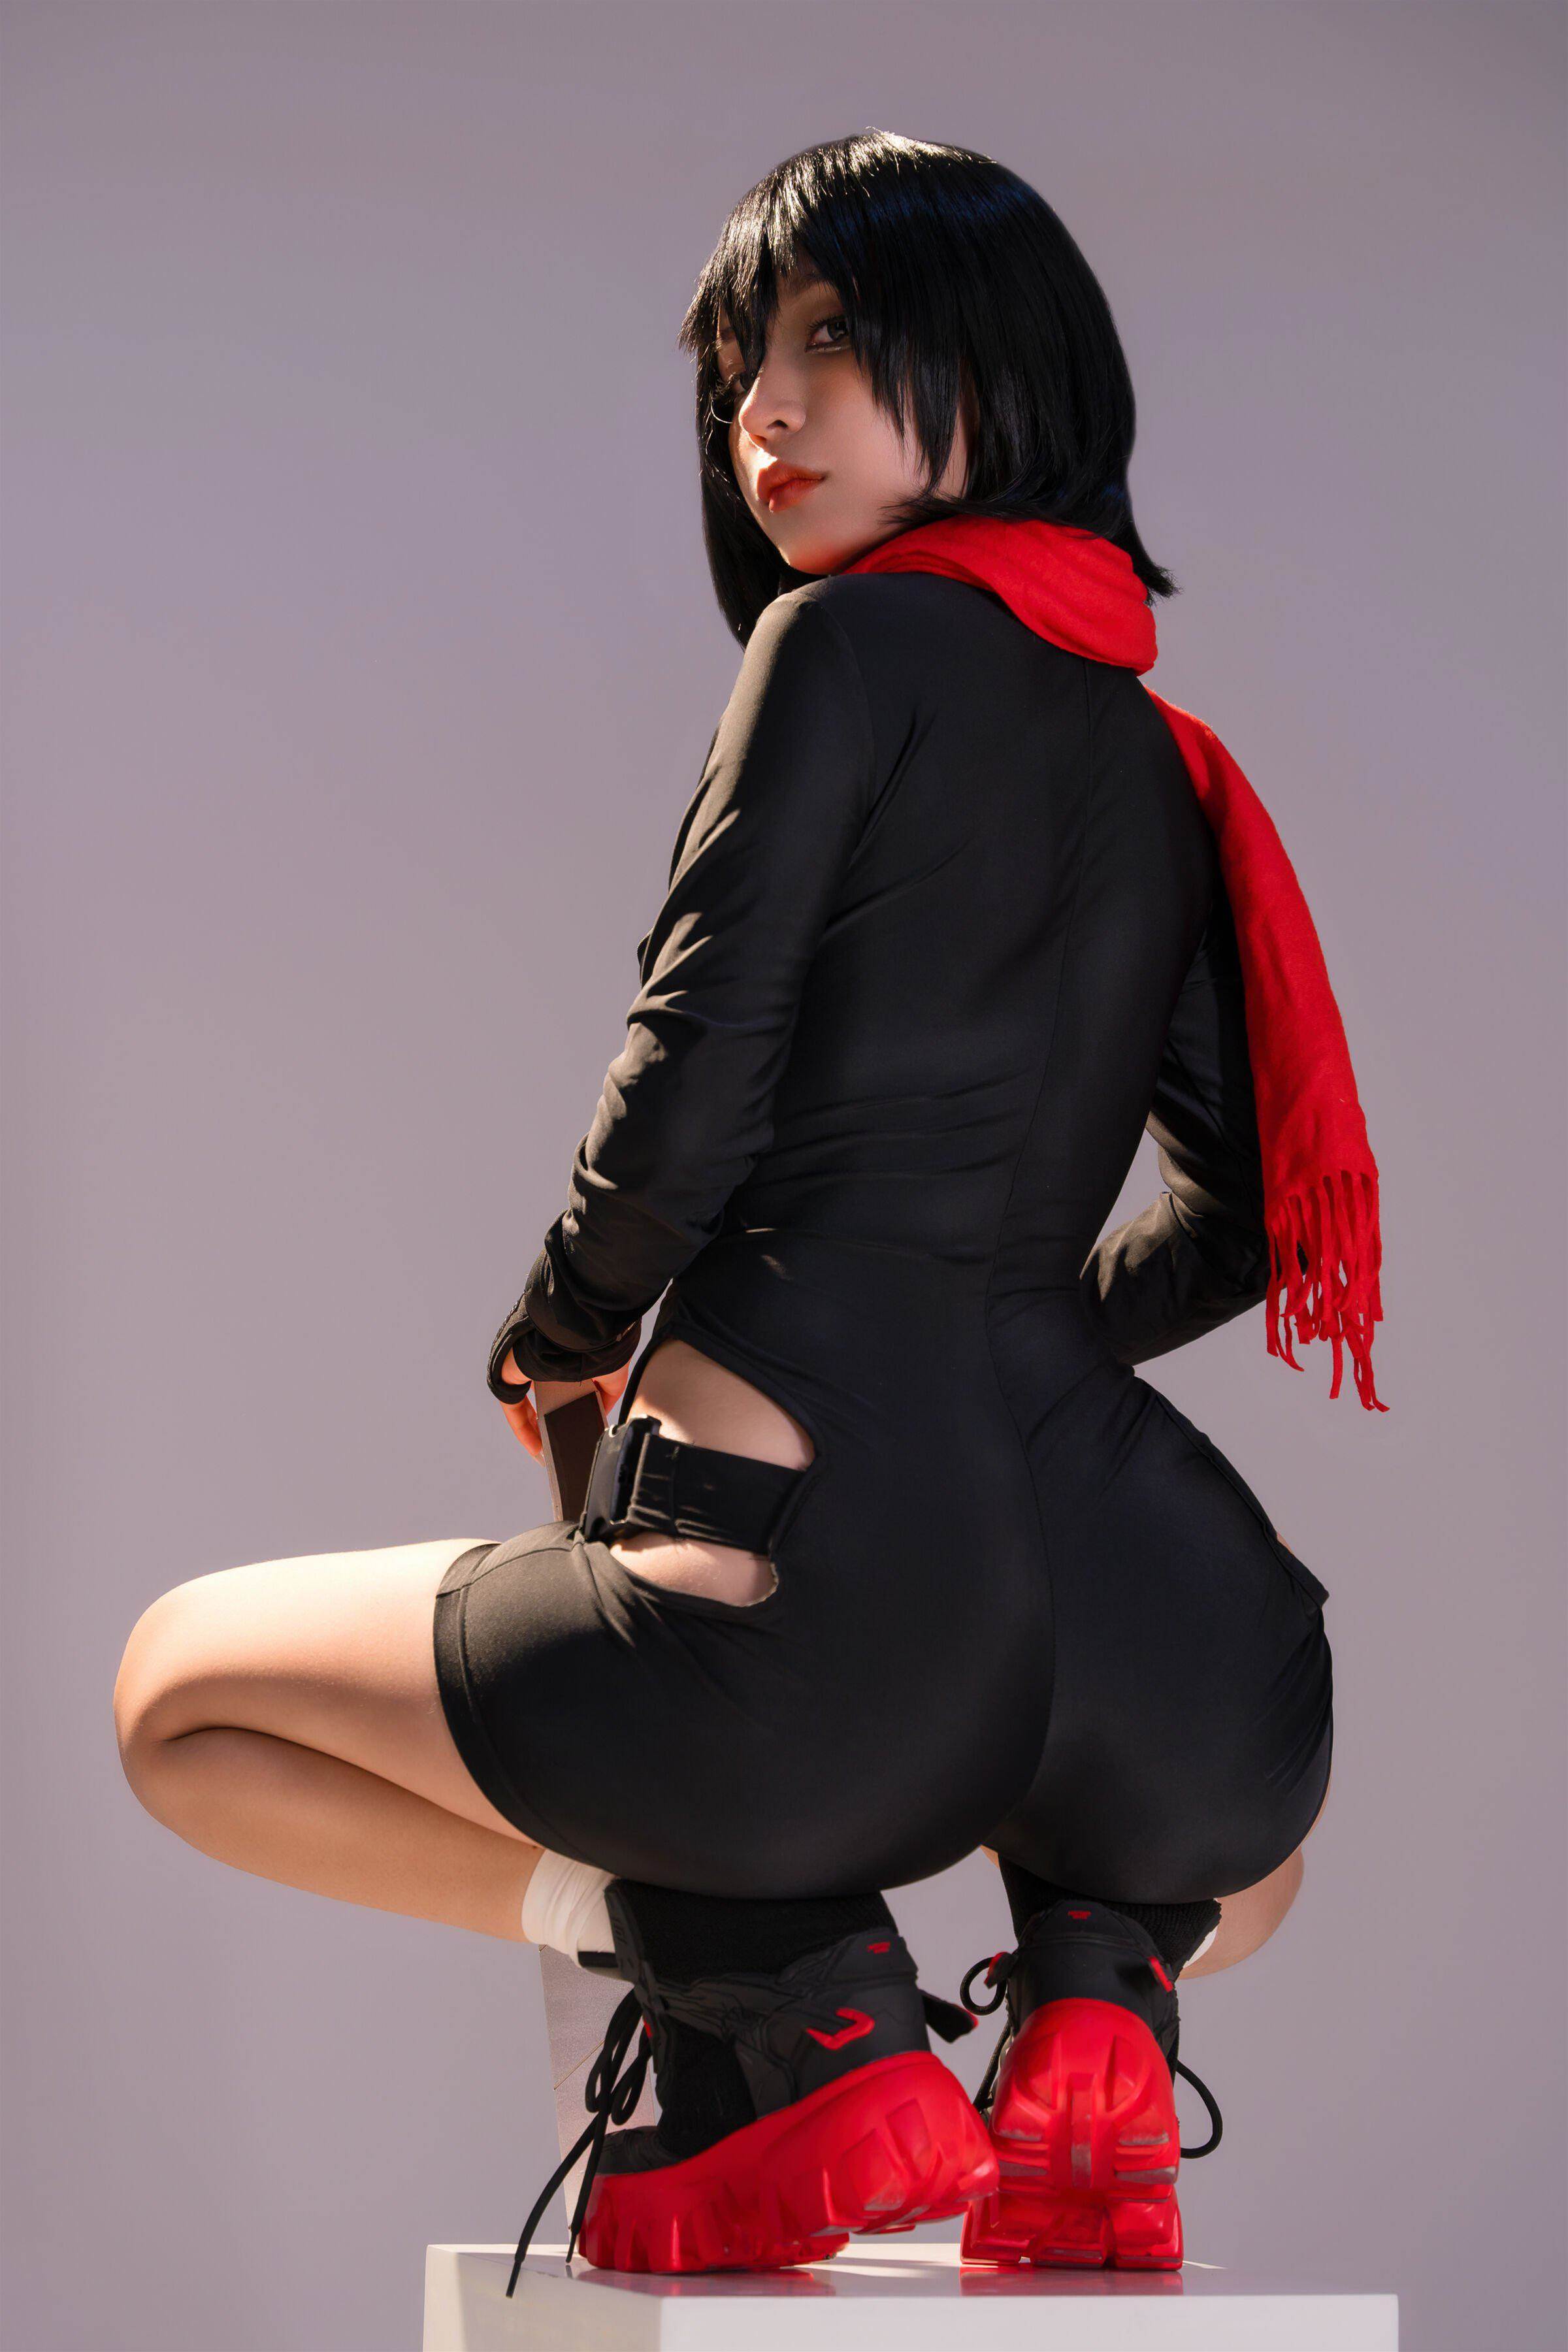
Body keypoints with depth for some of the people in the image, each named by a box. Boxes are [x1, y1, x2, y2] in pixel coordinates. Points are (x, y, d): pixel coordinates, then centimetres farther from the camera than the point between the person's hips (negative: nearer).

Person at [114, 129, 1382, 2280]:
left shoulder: (856, 643, -3)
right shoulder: (1156, 763, 17)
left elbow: (688, 1096, -7)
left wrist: (553, 1344, 12)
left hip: (826, 1597, -6)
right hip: (1139, 1604, 6)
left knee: (179, 1691, 19)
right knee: (1240, 1838, 45)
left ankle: (786, 1995, 0)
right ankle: (1097, 1999, 7)